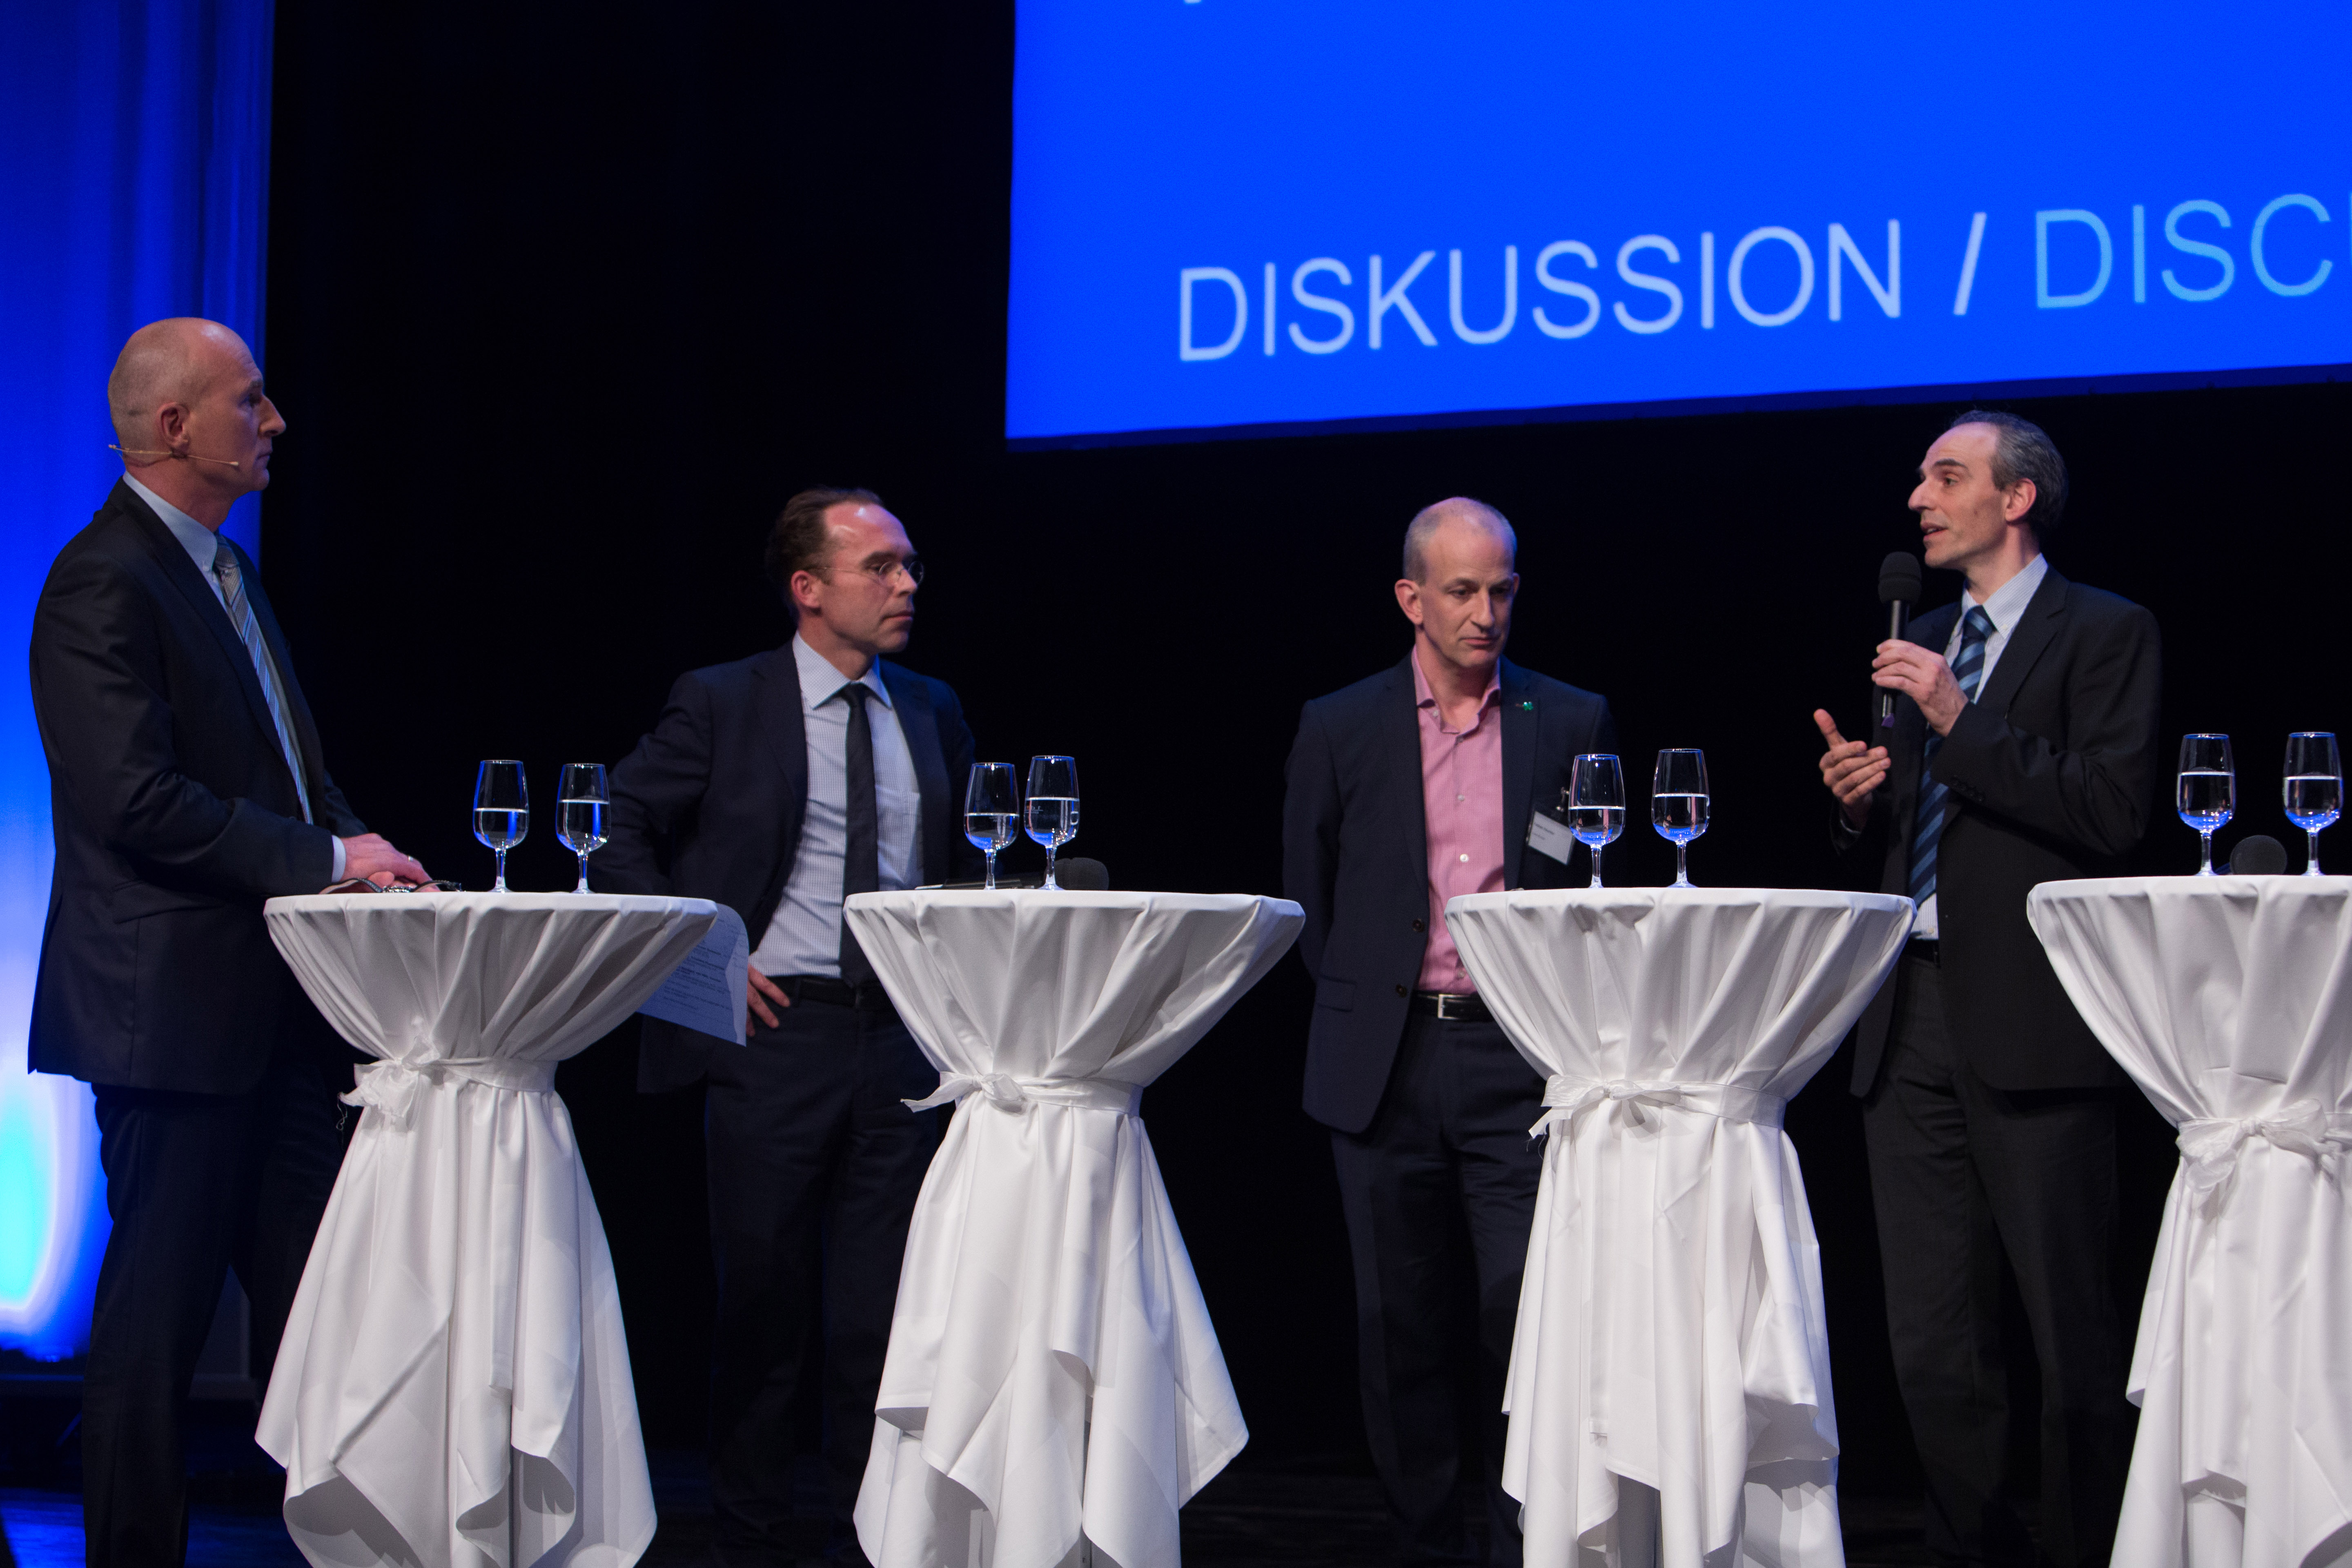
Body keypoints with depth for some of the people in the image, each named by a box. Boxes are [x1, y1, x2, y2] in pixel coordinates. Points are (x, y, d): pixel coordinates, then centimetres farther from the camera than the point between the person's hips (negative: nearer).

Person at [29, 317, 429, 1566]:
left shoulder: (224, 570, 17)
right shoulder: (103, 584, -14)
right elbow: (138, 800, -22)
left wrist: (358, 848, 4)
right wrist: (325, 859, -18)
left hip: (272, 1010, 10)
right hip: (173, 1015, -9)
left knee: (311, 1295, 12)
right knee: (156, 1316, -2)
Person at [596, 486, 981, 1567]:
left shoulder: (932, 712, 11)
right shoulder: (721, 705, -2)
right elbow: (621, 832, 0)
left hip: (903, 1040, 3)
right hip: (775, 1029, -3)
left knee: (883, 1310, 5)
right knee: (765, 1306, 3)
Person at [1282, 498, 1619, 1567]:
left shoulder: (1573, 723, 7)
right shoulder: (1340, 728, 6)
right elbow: (1309, 900, 14)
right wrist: (1360, 1007, 8)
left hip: (1524, 1059, -1)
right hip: (1386, 1066, 1)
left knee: (1529, 1315, -6)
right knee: (1402, 1327, 6)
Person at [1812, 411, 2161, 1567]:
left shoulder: (2104, 634, -1)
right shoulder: (1918, 648, 21)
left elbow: (2114, 810, -14)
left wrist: (1964, 725, -15)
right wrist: (1856, 798, 3)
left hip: (2030, 1025, -7)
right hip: (1911, 1022, 7)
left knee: (2074, 1339, -3)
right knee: (1934, 1350, 9)